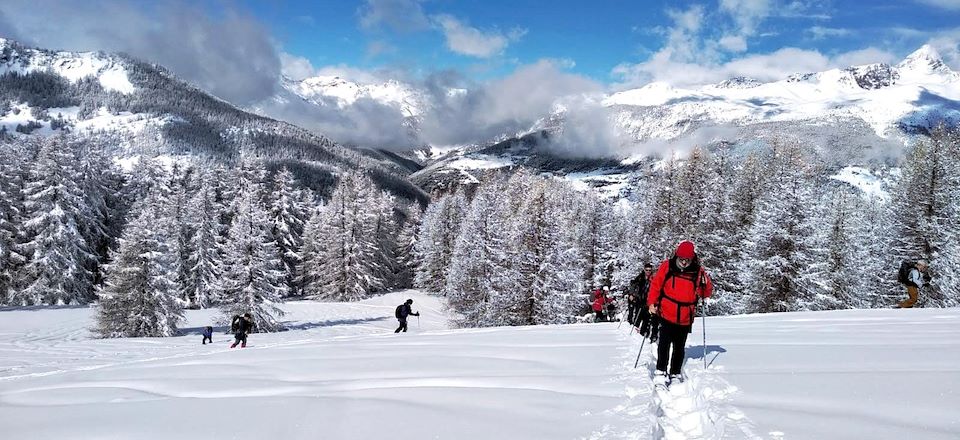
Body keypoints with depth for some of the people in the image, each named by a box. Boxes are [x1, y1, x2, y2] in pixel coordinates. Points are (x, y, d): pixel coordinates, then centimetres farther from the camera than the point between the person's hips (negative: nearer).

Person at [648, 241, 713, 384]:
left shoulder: (698, 271, -1)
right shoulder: (667, 266, -4)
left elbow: (706, 293, 4)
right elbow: (656, 285, 2)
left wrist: (705, 283, -16)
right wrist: (652, 303, -5)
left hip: (685, 318, 2)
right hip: (667, 315, -2)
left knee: (679, 347, 12)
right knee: (664, 343, -12)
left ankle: (675, 373, 25)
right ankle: (661, 372, -5)